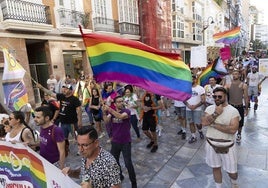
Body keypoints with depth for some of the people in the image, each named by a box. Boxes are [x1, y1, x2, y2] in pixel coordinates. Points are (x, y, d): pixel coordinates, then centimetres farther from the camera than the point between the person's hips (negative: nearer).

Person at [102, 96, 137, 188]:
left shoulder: (127, 111, -13)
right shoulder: (111, 112, 0)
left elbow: (121, 116, -34)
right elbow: (106, 121, -17)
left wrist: (109, 109, -38)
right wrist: (104, 112, -35)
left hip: (126, 142, -4)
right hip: (115, 141, 5)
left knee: (128, 163, -3)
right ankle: (119, 175, 44)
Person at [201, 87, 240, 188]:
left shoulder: (233, 111, -11)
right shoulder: (209, 108, -2)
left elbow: (233, 129, -23)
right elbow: (204, 122, -15)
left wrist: (213, 124, -21)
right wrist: (216, 113, -22)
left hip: (227, 146, -2)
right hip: (211, 144, 2)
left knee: (232, 171, 15)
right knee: (216, 168, 18)